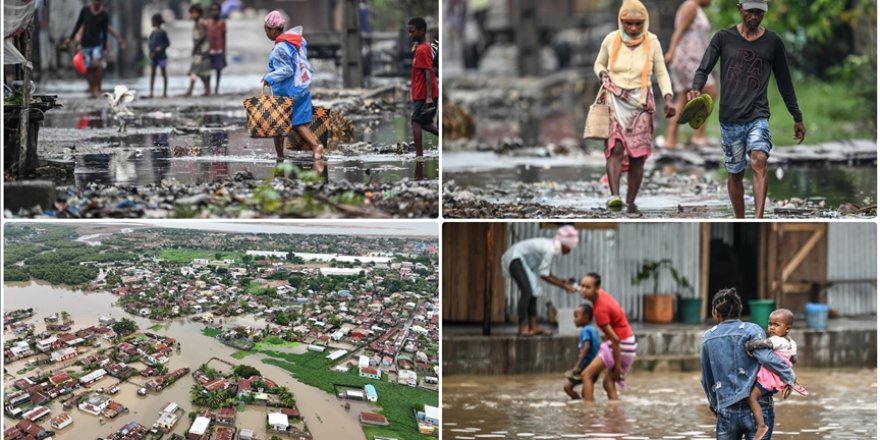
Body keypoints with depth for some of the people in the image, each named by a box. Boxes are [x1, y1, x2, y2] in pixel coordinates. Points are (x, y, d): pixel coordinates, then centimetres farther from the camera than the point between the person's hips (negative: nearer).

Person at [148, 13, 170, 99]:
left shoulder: (163, 32, -7)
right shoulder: (152, 33, 9)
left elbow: (168, 43, -5)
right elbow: (150, 43, 13)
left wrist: (161, 47, -20)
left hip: (161, 56, -5)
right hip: (153, 56, 5)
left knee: (163, 73, 4)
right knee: (152, 73, 2)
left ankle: (165, 92, 10)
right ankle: (151, 92, 2)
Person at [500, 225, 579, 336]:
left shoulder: (551, 247, 6)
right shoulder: (549, 249, -23)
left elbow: (545, 273, 13)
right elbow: (543, 275, -19)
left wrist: (562, 282, 8)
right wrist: (563, 286, -12)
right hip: (515, 259, -11)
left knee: (533, 291, 8)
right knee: (527, 291, -21)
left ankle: (533, 327, 6)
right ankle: (523, 328, -24)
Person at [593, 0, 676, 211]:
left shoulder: (652, 42, -1)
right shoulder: (611, 40, -1)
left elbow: (661, 73, 5)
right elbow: (599, 64, 16)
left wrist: (668, 98, -9)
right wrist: (603, 75, -6)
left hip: (641, 103, 1)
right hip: (615, 101, -1)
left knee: (638, 155, -2)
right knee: (615, 148, -20)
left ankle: (630, 201, 6)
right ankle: (614, 195, -34)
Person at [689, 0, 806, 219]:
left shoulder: (772, 41, 8)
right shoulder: (723, 38, 5)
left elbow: (784, 81, 16)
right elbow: (703, 69, 0)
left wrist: (797, 118, 18)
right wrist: (696, 89, -23)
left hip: (758, 115, -1)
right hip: (730, 117, 1)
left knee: (759, 161, -23)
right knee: (734, 173, 7)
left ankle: (758, 221, -34)